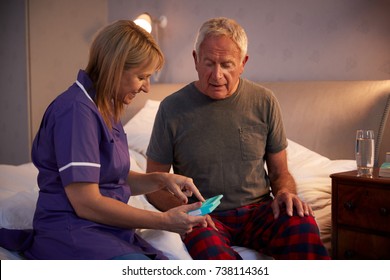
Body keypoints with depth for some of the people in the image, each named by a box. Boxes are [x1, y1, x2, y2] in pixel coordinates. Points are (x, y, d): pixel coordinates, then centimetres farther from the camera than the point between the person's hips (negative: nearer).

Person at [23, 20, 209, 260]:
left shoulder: (106, 109, 17)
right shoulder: (76, 110, -13)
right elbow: (86, 203, -17)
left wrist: (162, 179, 5)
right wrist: (164, 221, -11)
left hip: (110, 232, 9)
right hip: (71, 232, -9)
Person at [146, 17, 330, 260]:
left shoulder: (264, 102, 5)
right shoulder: (173, 108, -1)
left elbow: (280, 172, 13)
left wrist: (285, 193, -11)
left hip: (258, 211, 3)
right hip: (206, 219, -2)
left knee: (303, 224, -32)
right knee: (214, 253, -39)